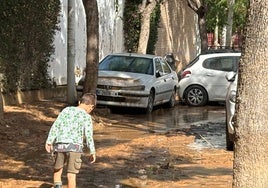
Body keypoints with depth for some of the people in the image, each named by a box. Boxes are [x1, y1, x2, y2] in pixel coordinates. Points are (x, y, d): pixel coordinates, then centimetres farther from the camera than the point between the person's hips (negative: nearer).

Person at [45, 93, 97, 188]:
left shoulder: (66, 110, 14)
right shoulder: (86, 116, 4)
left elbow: (55, 125, 6)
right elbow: (88, 134, -4)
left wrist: (49, 141, 3)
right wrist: (92, 152, -1)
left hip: (59, 144, 3)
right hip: (74, 145, -3)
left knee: (57, 170, 19)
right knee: (71, 175, 0)